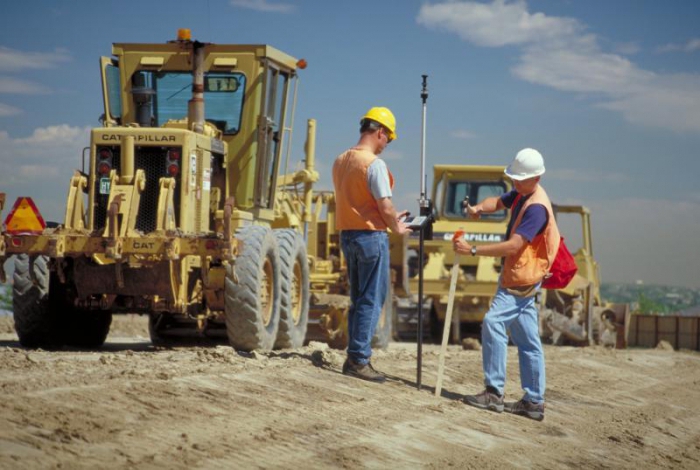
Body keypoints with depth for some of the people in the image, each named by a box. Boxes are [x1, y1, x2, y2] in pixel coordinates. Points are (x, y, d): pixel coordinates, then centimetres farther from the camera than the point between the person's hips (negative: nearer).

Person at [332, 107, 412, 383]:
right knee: (371, 301, -2)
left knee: (358, 300, 16)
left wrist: (390, 218, 18)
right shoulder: (374, 163, -15)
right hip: (371, 236, -8)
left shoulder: (341, 161, 10)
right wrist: (396, 227, 3)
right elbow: (385, 206, -17)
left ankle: (354, 359, 17)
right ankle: (359, 360, -2)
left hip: (347, 234, 8)